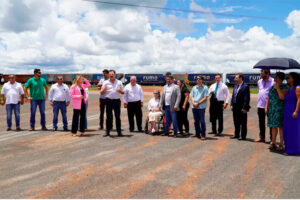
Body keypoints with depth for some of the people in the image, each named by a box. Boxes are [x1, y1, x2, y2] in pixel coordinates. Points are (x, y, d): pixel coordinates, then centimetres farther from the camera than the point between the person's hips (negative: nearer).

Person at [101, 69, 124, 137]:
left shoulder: (119, 82, 11)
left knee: (118, 117, 2)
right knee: (108, 117, 2)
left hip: (117, 101, 1)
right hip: (109, 100, 0)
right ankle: (107, 131, 8)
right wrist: (104, 89, -15)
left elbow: (123, 92, 14)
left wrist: (120, 91, -8)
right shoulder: (105, 82, 8)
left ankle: (119, 131, 5)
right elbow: (101, 93, 6)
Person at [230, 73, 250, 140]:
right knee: (236, 122, 16)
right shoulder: (235, 86, 13)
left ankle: (243, 136, 9)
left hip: (242, 108, -8)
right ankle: (236, 135, 26)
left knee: (243, 123, 2)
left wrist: (244, 108, -19)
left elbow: (247, 98, -16)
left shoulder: (245, 86, -12)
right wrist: (232, 105, 11)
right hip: (235, 107, 8)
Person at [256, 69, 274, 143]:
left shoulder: (273, 81, -8)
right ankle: (262, 137, 22)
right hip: (260, 105, 6)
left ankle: (272, 139, 9)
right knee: (261, 122, 12)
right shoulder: (259, 82, 12)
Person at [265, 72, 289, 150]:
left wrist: (277, 88, -16)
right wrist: (266, 107, 10)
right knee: (273, 126, 9)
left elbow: (282, 97, -18)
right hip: (272, 109, 6)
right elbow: (269, 98, 18)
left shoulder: (285, 87, -5)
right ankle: (273, 143, 15)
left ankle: (281, 145, 2)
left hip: (280, 109, -6)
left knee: (280, 126, -5)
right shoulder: (272, 87, 15)